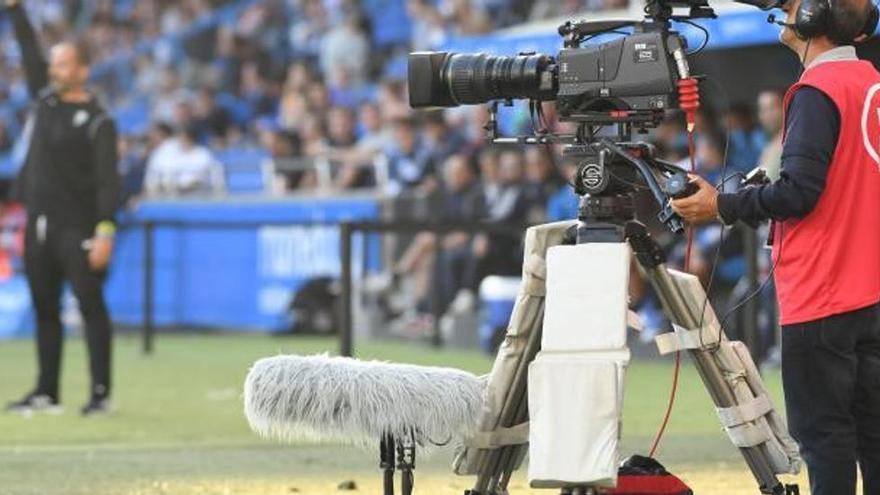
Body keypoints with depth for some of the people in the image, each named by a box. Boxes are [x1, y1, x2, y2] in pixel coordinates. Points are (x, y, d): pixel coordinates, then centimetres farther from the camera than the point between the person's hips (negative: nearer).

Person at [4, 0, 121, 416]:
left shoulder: (97, 121, -7)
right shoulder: (44, 97, 12)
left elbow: (108, 179, -13)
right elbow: (29, 51, 15)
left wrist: (106, 230, -22)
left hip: (77, 227, -7)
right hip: (38, 225, 7)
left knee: (91, 306, -5)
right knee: (44, 308, 11)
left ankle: (100, 393, -5)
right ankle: (46, 392, 17)